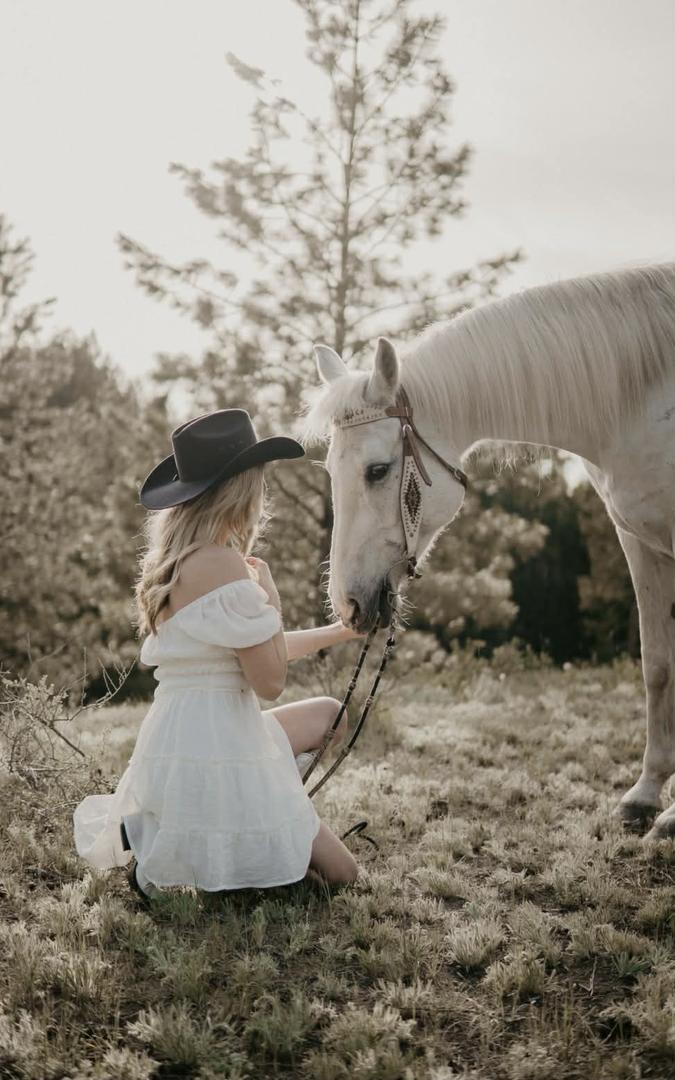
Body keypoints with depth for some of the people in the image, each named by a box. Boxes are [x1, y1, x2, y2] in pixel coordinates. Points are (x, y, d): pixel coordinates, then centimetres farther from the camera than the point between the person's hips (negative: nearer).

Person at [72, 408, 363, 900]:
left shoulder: (178, 560, 11)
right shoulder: (223, 563, -20)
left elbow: (259, 651, 21)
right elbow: (270, 680, -16)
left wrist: (342, 631, 27)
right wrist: (269, 596, -3)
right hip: (213, 756, -9)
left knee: (328, 716, 28)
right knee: (340, 872, 3)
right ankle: (161, 853, -2)